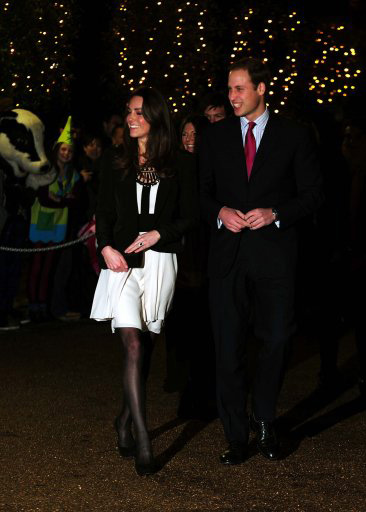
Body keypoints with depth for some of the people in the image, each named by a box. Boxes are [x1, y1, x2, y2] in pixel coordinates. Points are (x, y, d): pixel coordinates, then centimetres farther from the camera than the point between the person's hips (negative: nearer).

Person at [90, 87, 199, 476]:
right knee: (133, 345, -14)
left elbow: (191, 216, 4)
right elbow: (104, 215, 11)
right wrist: (106, 247, -7)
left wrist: (159, 234, -11)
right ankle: (142, 444, -17)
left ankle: (126, 421, 27)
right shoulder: (117, 166, 10)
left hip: (160, 261, 0)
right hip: (122, 261, 0)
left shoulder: (179, 165, 5)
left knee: (145, 346, 8)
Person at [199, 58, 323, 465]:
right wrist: (220, 213, -7)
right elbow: (201, 192, 13)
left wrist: (275, 214, -12)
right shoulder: (216, 136, 10)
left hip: (274, 252, -1)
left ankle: (264, 426, 23)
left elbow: (312, 194, 3)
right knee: (228, 348, 1)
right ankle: (236, 437, 11)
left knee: (275, 341, 2)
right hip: (228, 254, 2)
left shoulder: (294, 136, 2)